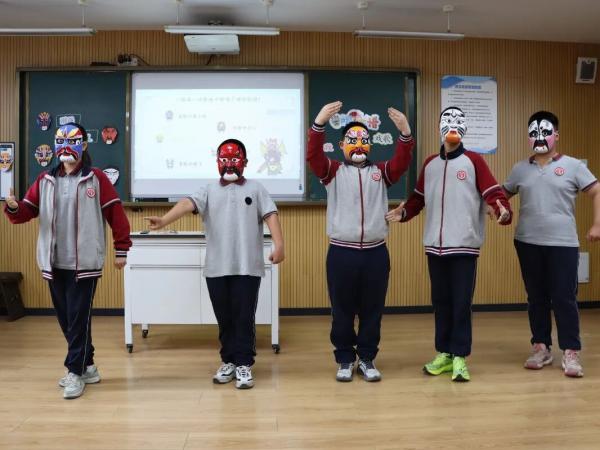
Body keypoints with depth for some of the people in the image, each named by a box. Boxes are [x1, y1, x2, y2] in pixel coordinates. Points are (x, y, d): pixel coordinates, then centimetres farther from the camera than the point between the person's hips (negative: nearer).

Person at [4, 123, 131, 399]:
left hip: (84, 262, -5)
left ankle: (75, 372, 10)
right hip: (54, 262, 5)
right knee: (65, 319, 11)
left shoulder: (96, 179, -3)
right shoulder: (45, 180, 10)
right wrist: (13, 207, -18)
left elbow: (116, 214, -4)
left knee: (78, 317, -2)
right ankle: (87, 367, 25)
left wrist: (121, 250, -5)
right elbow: (26, 212, 5)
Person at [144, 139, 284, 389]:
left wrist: (279, 245, -16)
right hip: (217, 267, 2)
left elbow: (271, 216, -2)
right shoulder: (209, 190, 10)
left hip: (248, 267, -2)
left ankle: (244, 364, 12)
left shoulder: (255, 189, 8)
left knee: (244, 318, 2)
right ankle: (229, 362, 25)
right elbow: (187, 204, -7)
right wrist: (163, 221, -25)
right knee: (224, 318, 11)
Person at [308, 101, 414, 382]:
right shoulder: (333, 172, 6)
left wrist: (405, 133, -22)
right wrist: (319, 123, -25)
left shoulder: (381, 172, 11)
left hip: (376, 252, 2)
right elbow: (313, 156, -11)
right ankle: (345, 360, 22)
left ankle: (367, 359, 24)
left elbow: (402, 162, -5)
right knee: (342, 311, 8)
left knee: (372, 310, 10)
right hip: (341, 252, -2)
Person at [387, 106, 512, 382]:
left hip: (464, 245, -4)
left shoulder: (474, 162, 0)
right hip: (435, 245, 4)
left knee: (461, 303, -2)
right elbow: (419, 198, 14)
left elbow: (493, 193, -8)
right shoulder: (430, 164, 13)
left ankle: (460, 357, 8)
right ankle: (444, 354, 21)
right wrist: (403, 213, -4)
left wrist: (504, 211, -28)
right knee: (440, 302, 10)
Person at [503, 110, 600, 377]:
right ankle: (541, 347, 20)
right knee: (536, 298, 10)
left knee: (564, 298, -1)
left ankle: (570, 352, 8)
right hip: (528, 243, 3)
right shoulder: (520, 169, 8)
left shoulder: (572, 166, 1)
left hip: (563, 243, -3)